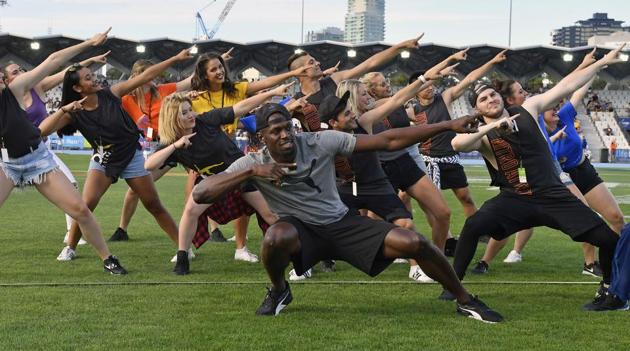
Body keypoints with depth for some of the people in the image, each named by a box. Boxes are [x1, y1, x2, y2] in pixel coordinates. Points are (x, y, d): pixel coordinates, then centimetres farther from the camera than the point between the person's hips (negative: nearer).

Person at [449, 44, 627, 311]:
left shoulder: (528, 110, 3)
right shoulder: (481, 134, -7)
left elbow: (566, 87, 4)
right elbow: (457, 144, -30)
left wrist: (602, 62, 4)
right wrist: (490, 127, -37)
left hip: (553, 195, 2)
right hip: (514, 198, -2)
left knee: (608, 239, -7)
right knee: (473, 225, -29)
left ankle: (610, 291, 19)